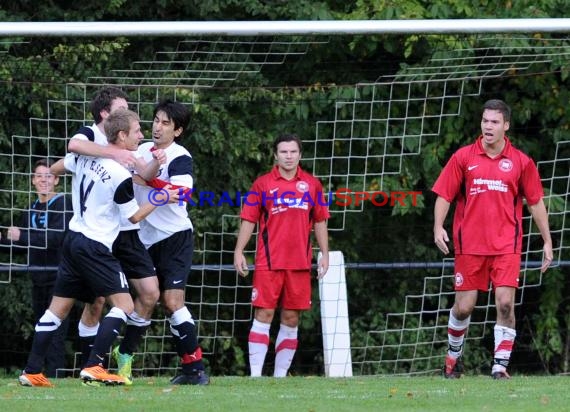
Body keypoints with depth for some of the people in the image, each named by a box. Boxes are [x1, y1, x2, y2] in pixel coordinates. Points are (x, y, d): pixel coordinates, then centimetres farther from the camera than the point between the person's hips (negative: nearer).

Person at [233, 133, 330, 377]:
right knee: (264, 314, -7)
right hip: (269, 262, -3)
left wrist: (325, 254, 9)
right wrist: (239, 251, -5)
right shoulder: (263, 184, 3)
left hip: (299, 263, 3)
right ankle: (255, 374, -9)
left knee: (291, 318, 4)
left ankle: (281, 374, 9)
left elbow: (320, 222, 14)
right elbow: (249, 220, 3)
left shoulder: (312, 185, 10)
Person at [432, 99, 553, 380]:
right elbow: (443, 195, 5)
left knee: (505, 304, -12)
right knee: (464, 306, 4)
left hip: (506, 245, 0)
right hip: (470, 245, 0)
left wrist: (547, 241, 8)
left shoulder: (520, 162, 3)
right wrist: (438, 227, -10)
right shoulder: (463, 157, 3)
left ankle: (500, 366, -6)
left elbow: (535, 202, 9)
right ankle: (454, 355, 29)